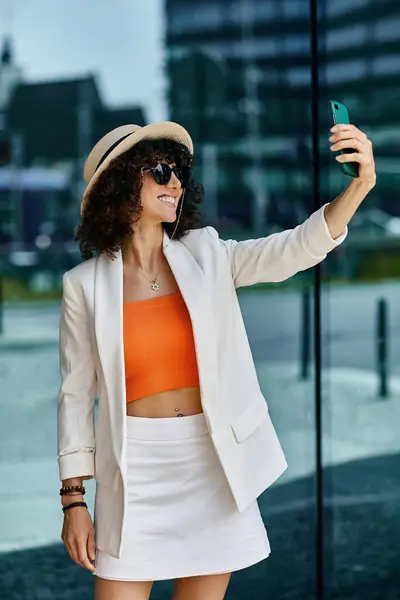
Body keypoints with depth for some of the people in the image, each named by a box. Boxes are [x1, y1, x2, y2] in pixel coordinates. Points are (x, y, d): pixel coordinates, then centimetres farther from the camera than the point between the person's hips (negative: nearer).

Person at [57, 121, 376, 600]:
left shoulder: (206, 256, 3)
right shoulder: (85, 285, -2)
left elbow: (297, 248, -10)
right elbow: (76, 394, 2)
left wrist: (360, 184, -27)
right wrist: (74, 500, 0)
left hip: (215, 464, 2)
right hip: (135, 470, -2)